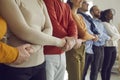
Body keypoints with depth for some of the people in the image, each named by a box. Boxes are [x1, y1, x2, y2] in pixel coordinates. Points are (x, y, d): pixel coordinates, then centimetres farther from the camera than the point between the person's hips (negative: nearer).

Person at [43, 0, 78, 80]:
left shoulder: (67, 7, 17)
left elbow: (72, 23, 4)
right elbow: (53, 23, -20)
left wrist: (74, 38, -16)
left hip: (62, 54, 8)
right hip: (48, 54, -8)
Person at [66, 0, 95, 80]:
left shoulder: (80, 16, 15)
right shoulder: (70, 14, -13)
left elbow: (84, 33, 13)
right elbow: (83, 34, -15)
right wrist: (92, 36, 1)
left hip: (82, 49, 8)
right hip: (73, 49, -8)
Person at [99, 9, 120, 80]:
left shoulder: (112, 25, 19)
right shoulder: (104, 24, -7)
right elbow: (113, 35, -13)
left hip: (114, 47, 8)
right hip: (107, 47, -8)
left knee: (110, 67, 9)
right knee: (105, 67, -3)